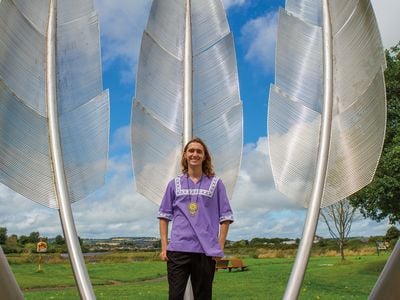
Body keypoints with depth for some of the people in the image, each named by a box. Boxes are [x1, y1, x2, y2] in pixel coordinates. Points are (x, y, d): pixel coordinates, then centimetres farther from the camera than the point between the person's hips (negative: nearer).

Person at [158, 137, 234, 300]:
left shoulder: (215, 183, 5)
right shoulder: (174, 184, 8)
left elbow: (225, 216, 5)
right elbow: (164, 216, 10)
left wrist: (220, 247, -2)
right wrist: (164, 246, 3)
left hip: (206, 251, 0)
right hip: (178, 249, 0)